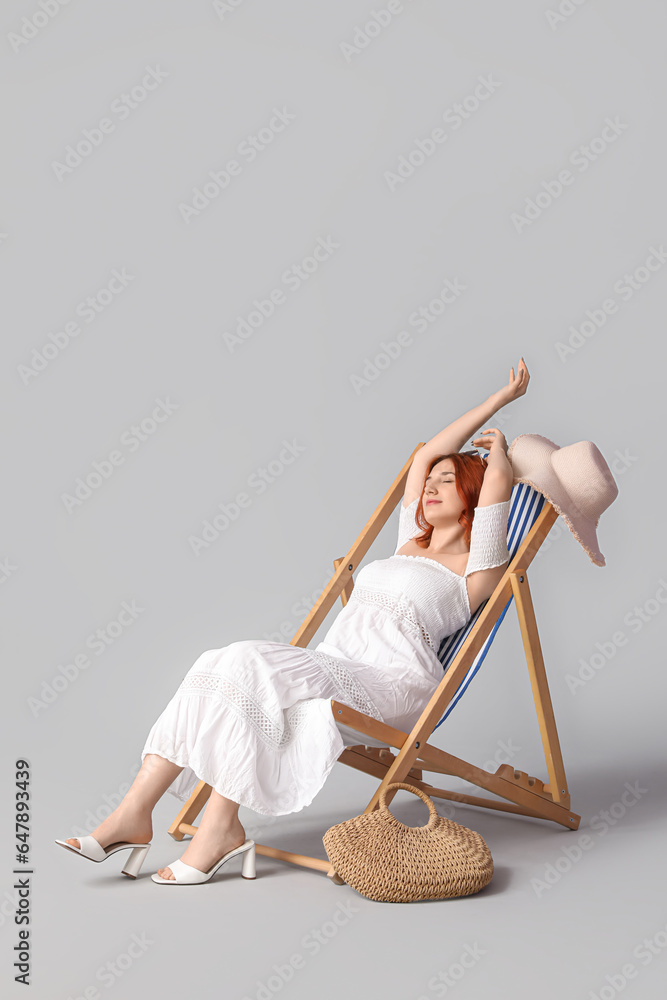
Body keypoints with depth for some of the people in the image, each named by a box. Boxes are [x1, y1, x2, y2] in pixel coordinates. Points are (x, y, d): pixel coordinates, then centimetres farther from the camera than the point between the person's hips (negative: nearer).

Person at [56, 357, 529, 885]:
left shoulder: (475, 566, 7)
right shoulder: (411, 544, 28)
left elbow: (498, 478, -6)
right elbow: (425, 455, 32)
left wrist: (497, 445, 18)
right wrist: (500, 399, 38)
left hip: (392, 684, -7)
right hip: (333, 671, 7)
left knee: (248, 664, -28)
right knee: (215, 666, -20)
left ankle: (222, 827, -23)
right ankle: (134, 814, -23)